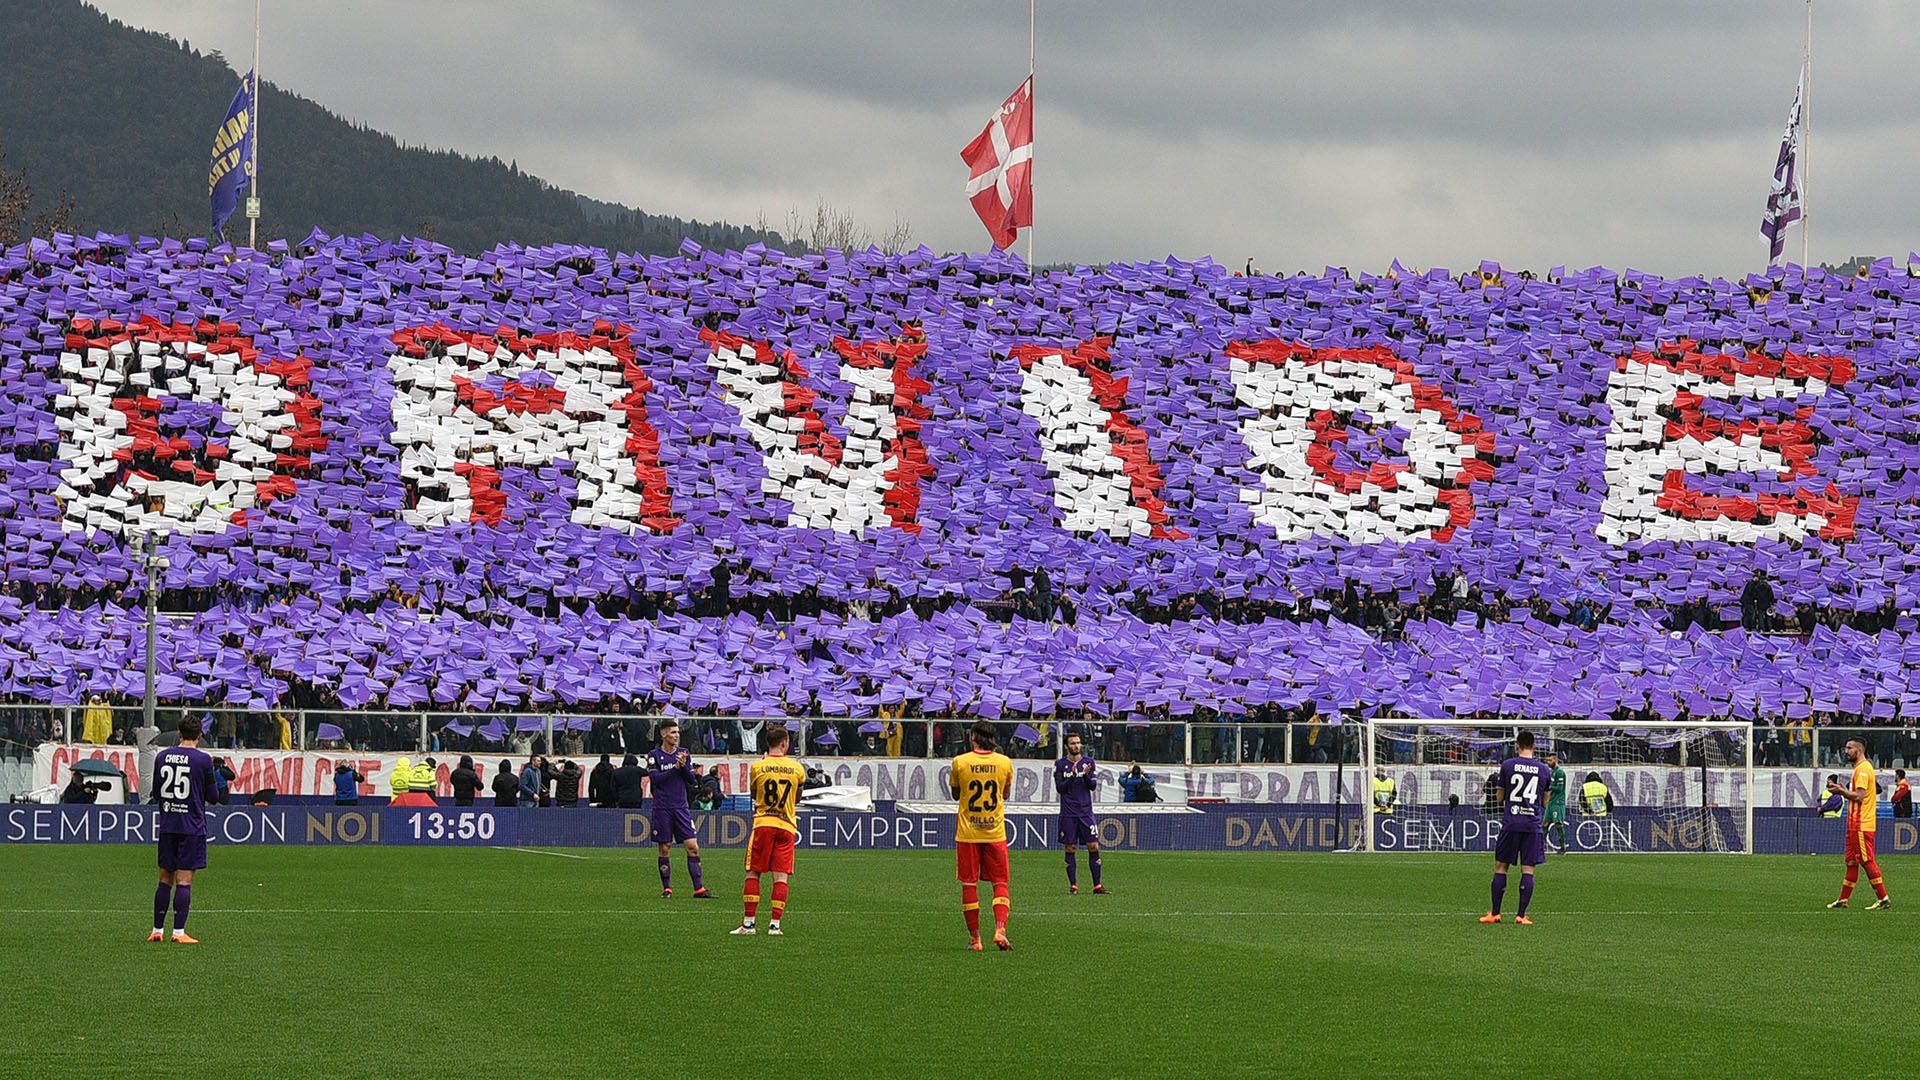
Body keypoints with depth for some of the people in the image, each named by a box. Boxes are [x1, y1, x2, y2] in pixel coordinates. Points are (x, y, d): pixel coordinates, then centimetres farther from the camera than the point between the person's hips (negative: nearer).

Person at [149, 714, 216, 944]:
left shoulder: (162, 756, 5)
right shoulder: (203, 759, -8)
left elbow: (155, 793, 12)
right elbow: (212, 795, -1)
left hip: (166, 825, 4)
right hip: (192, 826, -4)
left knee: (165, 878, 11)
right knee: (184, 880, -4)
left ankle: (157, 930, 13)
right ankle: (179, 932, -7)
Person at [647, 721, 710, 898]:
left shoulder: (684, 754, 9)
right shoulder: (654, 755, -1)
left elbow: (692, 780, 6)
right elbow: (654, 779, -12)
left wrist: (684, 766, -11)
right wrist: (675, 768, -15)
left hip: (682, 808, 3)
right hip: (662, 809, -3)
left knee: (693, 847, -5)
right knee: (665, 849, 1)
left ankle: (699, 889, -4)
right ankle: (666, 889, 10)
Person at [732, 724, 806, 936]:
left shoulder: (757, 767, -2)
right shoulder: (796, 768, 1)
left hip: (763, 823, -1)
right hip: (787, 825, 1)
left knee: (753, 873, 6)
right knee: (781, 876, 1)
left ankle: (748, 923, 2)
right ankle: (775, 924, -4)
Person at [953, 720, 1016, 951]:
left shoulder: (960, 762, -6)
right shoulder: (1004, 762, -2)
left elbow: (956, 795, 7)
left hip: (967, 832, -1)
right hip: (995, 832, 1)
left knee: (969, 884, 6)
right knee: (1000, 883, 5)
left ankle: (974, 938, 8)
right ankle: (1000, 930, -13)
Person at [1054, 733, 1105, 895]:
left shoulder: (1088, 762, 7)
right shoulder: (1060, 764, 3)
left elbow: (1092, 786, 2)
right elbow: (1059, 788, -4)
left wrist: (1086, 775, -17)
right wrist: (1073, 775, -17)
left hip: (1086, 811, 1)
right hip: (1068, 813, -1)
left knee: (1094, 847, -4)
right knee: (1070, 848, 0)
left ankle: (1097, 885, -1)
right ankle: (1073, 885, 5)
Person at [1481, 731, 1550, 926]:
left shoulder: (1507, 765, 0)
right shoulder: (1543, 769, 6)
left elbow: (1501, 797, 9)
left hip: (1511, 822, -1)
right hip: (1534, 824, 1)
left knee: (1500, 866, 7)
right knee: (1528, 869, 1)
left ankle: (1495, 913, 6)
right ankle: (1521, 915, -3)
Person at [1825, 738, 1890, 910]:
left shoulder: (1863, 768, -14)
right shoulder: (1860, 768, 19)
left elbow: (1859, 796, -21)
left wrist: (1841, 791, -11)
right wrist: (1841, 790, 10)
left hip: (1861, 825, -11)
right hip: (1856, 824, 11)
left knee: (1867, 861, -9)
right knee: (1851, 862, 12)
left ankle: (1883, 899, -7)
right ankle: (1843, 900, 16)